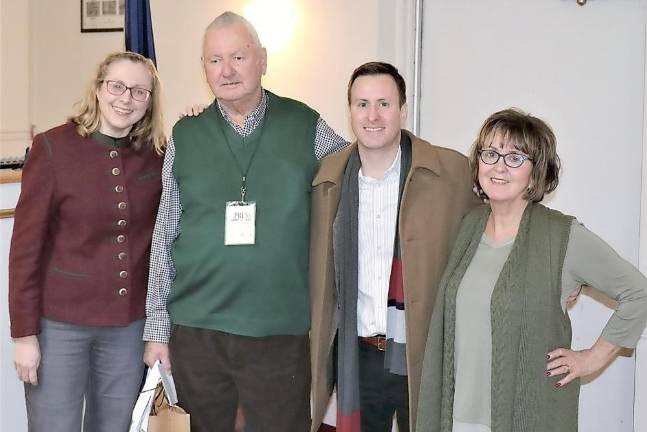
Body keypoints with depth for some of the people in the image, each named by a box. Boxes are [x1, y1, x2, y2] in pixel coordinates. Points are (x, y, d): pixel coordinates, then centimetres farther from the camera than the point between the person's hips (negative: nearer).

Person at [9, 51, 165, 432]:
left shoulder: (158, 155, 1)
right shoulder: (54, 147, -9)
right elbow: (27, 244, -8)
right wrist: (24, 333, -9)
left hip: (130, 323, 4)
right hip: (60, 322, -3)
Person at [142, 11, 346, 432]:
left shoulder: (305, 126, -1)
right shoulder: (186, 136, 4)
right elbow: (165, 237, 6)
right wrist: (157, 326, 6)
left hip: (280, 331, -1)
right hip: (195, 329, 2)